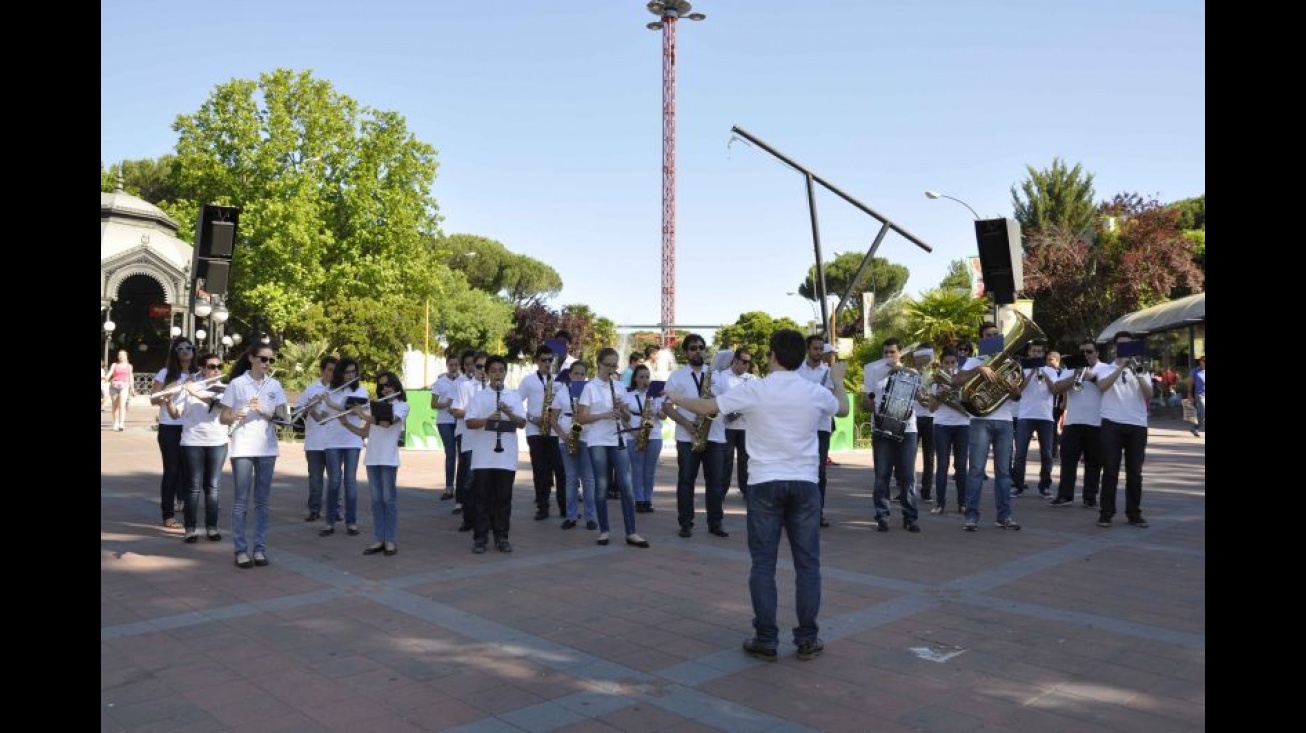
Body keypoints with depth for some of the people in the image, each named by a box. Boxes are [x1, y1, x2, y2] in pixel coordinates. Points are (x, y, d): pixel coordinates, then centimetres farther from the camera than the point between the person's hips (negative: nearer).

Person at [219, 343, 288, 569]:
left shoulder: (275, 386, 8)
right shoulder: (236, 383, -2)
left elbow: (282, 416, 3)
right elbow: (223, 418, -1)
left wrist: (264, 412, -15)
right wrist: (236, 416, -22)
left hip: (267, 449, 3)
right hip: (242, 449, -3)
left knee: (262, 501, 7)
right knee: (241, 500, 0)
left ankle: (260, 548, 12)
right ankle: (241, 550, 5)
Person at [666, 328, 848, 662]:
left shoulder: (753, 390, -7)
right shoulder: (816, 392, 0)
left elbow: (706, 407, 0)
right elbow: (843, 409, 23)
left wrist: (677, 398, 19)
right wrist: (838, 380, 42)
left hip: (765, 483, -2)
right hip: (804, 483, 2)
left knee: (763, 563, 4)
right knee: (807, 563, 8)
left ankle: (765, 639, 7)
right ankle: (807, 639, 12)